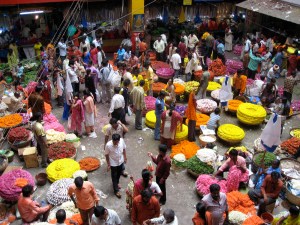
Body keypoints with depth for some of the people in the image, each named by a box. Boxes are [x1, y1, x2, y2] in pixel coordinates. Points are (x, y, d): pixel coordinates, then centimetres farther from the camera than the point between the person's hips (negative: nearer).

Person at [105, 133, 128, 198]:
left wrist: (125, 157, 7)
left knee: (119, 174, 27)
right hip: (113, 163, -4)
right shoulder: (108, 145, -31)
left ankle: (116, 183, 56)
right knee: (114, 176, 14)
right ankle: (116, 190, 33)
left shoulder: (122, 140, -22)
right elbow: (107, 155, -16)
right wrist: (108, 164, -11)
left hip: (121, 161, 4)